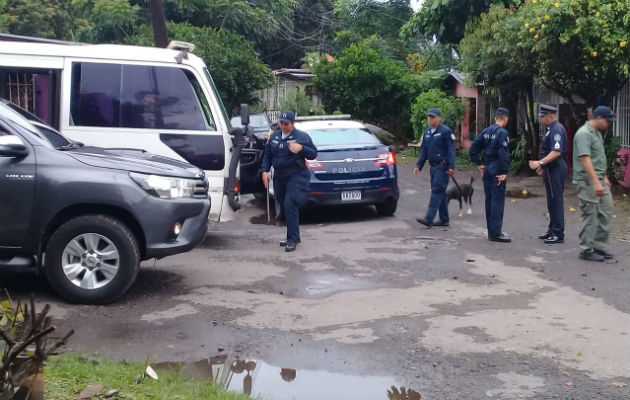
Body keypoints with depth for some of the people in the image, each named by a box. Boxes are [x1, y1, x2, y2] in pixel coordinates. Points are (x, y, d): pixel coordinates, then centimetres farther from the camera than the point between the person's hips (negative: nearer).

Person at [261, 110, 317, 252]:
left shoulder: (302, 137, -3)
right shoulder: (274, 136, 12)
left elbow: (313, 154, -2)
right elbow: (267, 155, 18)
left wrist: (301, 148, -20)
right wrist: (265, 170, 5)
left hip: (296, 176, -6)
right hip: (279, 177, 6)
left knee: (290, 206, -17)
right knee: (285, 207, 13)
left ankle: (292, 240, -15)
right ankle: (295, 236, 27)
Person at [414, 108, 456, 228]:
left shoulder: (446, 131, -8)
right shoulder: (427, 133, 15)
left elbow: (451, 149, -12)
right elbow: (423, 150, 19)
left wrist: (451, 166, -19)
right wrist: (418, 166, 12)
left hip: (442, 166, -8)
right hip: (433, 166, 8)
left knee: (437, 191, -12)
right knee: (440, 192, 11)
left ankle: (429, 219, -17)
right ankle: (444, 220, 18)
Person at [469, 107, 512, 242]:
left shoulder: (486, 131, 10)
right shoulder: (503, 133, -13)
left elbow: (473, 149, 10)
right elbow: (504, 154, -21)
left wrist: (479, 163, 14)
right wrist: (504, 172, -19)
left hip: (487, 169, 8)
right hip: (497, 171, -8)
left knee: (489, 199, 14)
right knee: (498, 200, -4)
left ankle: (491, 230, 22)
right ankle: (496, 233, -4)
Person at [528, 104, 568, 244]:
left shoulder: (557, 130, -17)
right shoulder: (551, 129, 16)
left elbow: (557, 152, -26)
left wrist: (540, 162, -29)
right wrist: (543, 165, 26)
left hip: (555, 170, -11)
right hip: (551, 170, 11)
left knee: (556, 200, -7)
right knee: (552, 200, 16)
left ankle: (558, 234, -4)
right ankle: (552, 230, 24)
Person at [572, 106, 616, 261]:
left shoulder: (597, 133, 15)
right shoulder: (584, 134, -16)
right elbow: (585, 160, -23)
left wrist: (605, 177, 24)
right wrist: (596, 182, -27)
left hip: (600, 180, 10)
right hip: (588, 181, -10)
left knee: (606, 213, 10)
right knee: (589, 215, -3)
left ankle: (598, 246, 19)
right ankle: (586, 250, 6)